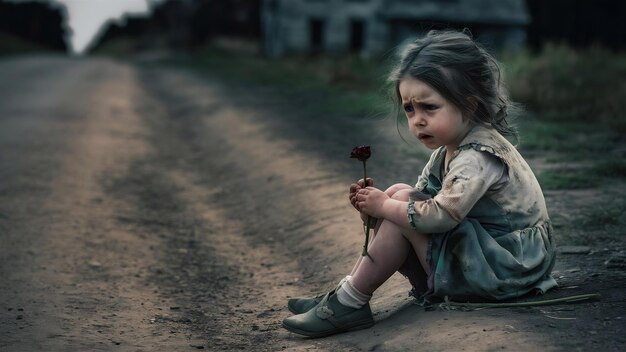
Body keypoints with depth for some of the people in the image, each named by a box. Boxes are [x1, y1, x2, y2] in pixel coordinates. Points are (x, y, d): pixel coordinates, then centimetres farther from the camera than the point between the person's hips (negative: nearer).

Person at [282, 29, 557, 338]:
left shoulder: (479, 155, -23)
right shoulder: (447, 150, 8)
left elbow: (440, 215, -35)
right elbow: (424, 203, 8)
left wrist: (384, 206, -20)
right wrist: (374, 205, -11)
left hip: (509, 265, -10)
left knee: (403, 200, -20)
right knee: (398, 193, 3)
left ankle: (349, 303, -12)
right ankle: (347, 291, 2)